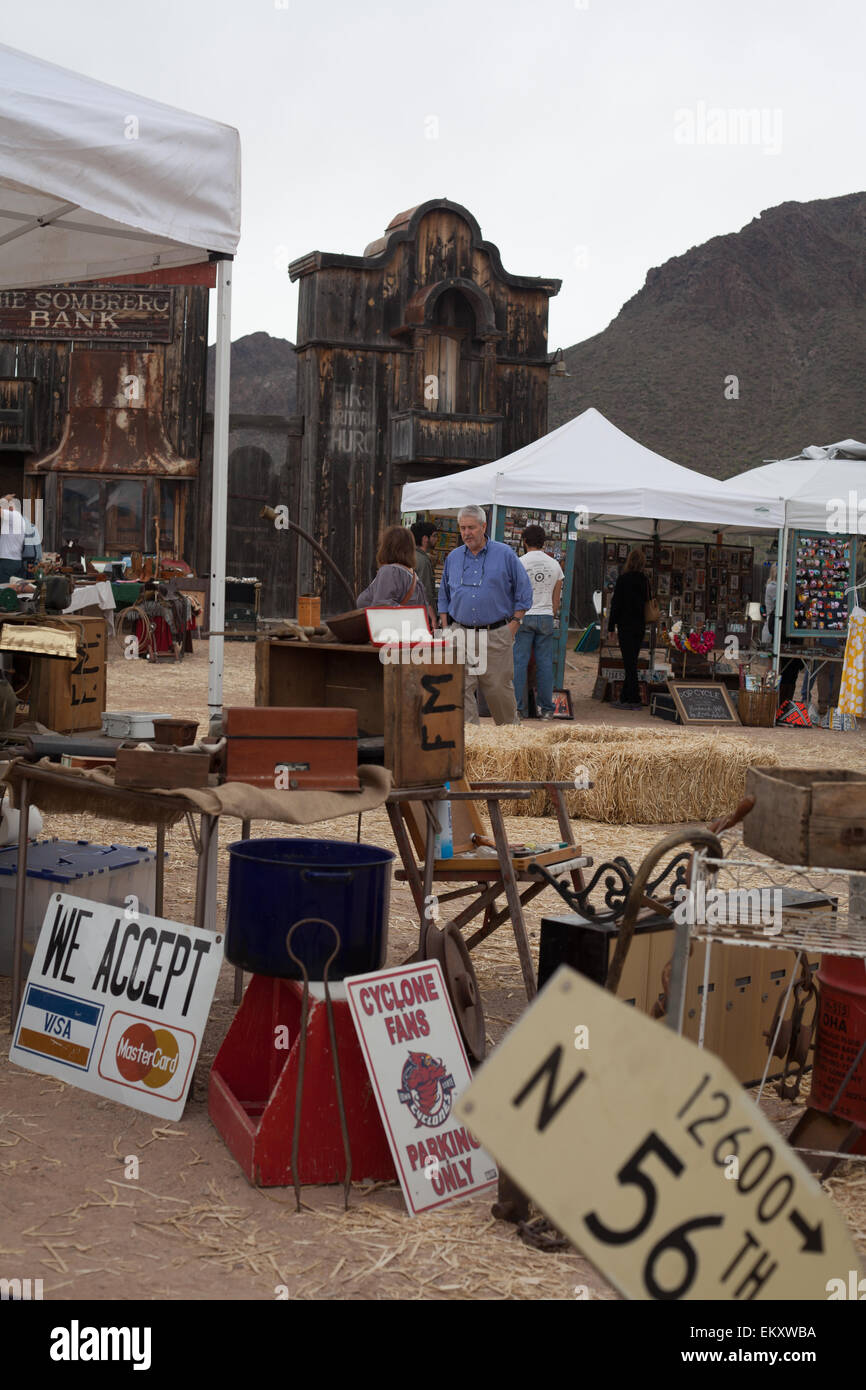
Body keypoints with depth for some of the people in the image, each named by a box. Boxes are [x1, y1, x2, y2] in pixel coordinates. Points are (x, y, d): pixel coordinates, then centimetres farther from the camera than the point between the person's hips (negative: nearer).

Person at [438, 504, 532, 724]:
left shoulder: (504, 554, 2)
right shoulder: (453, 557, 12)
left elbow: (523, 592, 5)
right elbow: (444, 597, 20)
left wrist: (514, 624, -3)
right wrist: (445, 628, 9)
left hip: (496, 635, -3)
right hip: (460, 634, 3)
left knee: (499, 688, 2)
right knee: (461, 690, -5)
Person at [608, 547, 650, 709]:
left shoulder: (623, 579, -12)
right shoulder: (645, 580, 5)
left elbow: (616, 603, -10)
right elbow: (647, 602, 10)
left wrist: (611, 625, -4)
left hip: (626, 626, -6)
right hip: (640, 626, 6)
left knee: (629, 662, -4)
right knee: (632, 661, 13)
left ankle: (632, 700, -4)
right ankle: (626, 696, 19)